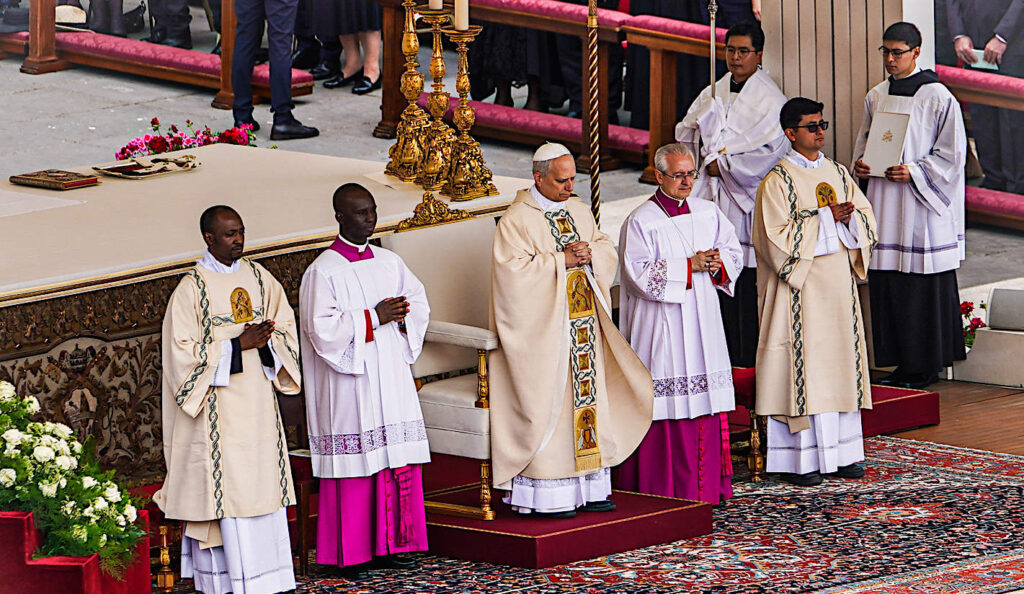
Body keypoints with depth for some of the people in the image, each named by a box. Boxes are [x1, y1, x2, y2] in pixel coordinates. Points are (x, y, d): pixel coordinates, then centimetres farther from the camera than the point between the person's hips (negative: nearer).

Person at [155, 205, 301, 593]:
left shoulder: (258, 278, 8)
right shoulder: (191, 289, -7)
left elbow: (287, 328, 11)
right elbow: (183, 353, -11)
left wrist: (267, 340, -11)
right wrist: (238, 345, -17)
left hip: (257, 403, 5)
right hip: (218, 407, -5)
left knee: (263, 485, 4)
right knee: (223, 487, -7)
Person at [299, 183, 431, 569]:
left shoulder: (389, 263, 12)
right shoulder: (323, 271, -8)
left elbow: (418, 302, 19)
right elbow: (322, 328, -15)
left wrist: (402, 317, -3)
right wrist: (374, 318, -16)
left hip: (392, 375, 6)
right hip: (350, 386, -6)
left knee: (398, 462, 4)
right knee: (356, 463, -6)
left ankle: (388, 544, 11)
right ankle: (352, 552, 0)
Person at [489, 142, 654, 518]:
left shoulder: (579, 211, 12)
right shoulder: (516, 220, -10)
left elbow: (607, 251, 13)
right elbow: (513, 270, -19)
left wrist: (591, 254, -9)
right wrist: (562, 260, -19)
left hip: (583, 324, 7)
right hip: (542, 329, -7)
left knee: (588, 398, 8)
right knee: (547, 406, -7)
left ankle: (588, 487, 14)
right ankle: (547, 495, -4)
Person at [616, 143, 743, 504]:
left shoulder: (708, 213, 9)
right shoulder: (640, 222, -8)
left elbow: (733, 251, 16)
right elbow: (640, 273, -15)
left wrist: (718, 264, -7)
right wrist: (690, 266, -17)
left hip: (702, 322, 6)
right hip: (660, 325, -5)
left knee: (706, 397, 6)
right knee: (666, 402, -6)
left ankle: (708, 484, 12)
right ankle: (664, 489, -1)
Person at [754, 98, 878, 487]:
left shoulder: (838, 174, 12)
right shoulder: (778, 181, -7)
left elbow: (867, 220, 12)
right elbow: (777, 237, -16)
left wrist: (850, 218, -11)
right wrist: (826, 219, -14)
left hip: (838, 286, 6)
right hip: (799, 290, -6)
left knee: (841, 364, 6)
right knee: (801, 364, -6)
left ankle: (841, 452, 12)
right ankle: (797, 459, -3)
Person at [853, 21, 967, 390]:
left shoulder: (937, 97, -7)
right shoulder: (876, 97, 12)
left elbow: (952, 153, -7)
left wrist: (912, 173, -17)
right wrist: (860, 164, 2)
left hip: (922, 203, -6)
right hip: (884, 202, 6)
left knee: (923, 287, -4)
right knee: (886, 286, 5)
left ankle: (924, 366, 3)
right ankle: (901, 363, 12)